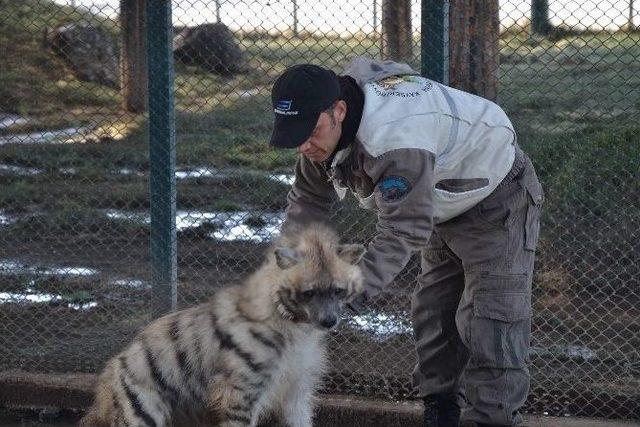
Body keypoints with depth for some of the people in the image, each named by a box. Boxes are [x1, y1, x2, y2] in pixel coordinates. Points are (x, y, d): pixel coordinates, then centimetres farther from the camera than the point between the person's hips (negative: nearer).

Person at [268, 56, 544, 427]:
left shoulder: (394, 136, -42)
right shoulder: (323, 125, -12)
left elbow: (403, 233, -43)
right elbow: (308, 200, 2)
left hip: (496, 201, -9)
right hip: (447, 208, 9)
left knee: (490, 327, -13)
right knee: (434, 318, 14)